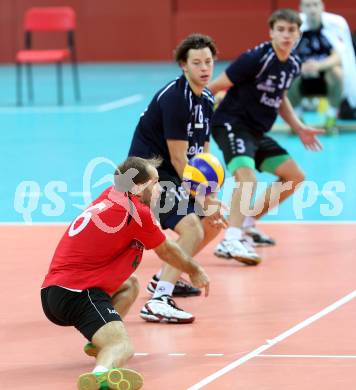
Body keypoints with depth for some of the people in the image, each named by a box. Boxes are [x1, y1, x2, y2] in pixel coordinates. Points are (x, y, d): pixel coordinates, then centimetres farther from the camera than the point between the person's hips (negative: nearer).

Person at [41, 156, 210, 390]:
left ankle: (100, 342, 13)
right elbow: (167, 252, 11)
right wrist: (196, 271, 29)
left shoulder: (111, 196, 14)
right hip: (76, 292, -9)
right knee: (123, 346, -28)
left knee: (129, 285, 34)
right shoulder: (138, 213, -7)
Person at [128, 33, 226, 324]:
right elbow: (178, 159, -20)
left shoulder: (206, 99, 8)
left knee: (212, 225, 20)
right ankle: (158, 302, -30)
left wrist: (209, 197, 1)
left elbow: (203, 152, 12)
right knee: (192, 229, -25)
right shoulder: (174, 98, -21)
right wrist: (203, 199, -16)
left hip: (169, 176, 10)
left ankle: (165, 279, 31)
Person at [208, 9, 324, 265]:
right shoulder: (256, 59, -19)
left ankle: (247, 223, 18)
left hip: (257, 132, 9)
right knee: (247, 177, -32)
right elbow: (216, 86, -16)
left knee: (295, 177, 10)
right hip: (232, 125, -9)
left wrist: (299, 128, 19)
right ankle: (231, 241, -42)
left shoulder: (293, 65, 6)